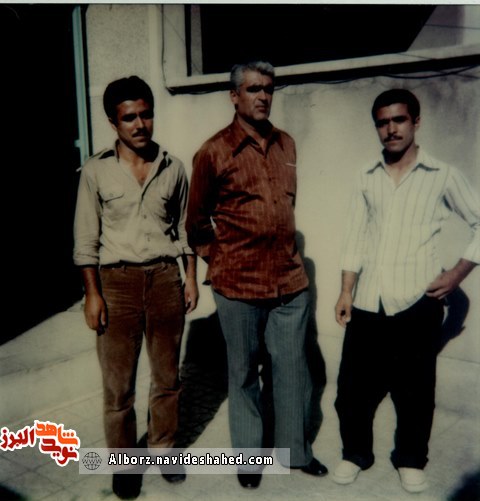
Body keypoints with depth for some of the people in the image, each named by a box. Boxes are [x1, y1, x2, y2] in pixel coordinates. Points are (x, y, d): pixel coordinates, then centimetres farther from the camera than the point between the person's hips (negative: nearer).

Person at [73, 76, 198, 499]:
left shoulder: (172, 167, 3)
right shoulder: (96, 171, -3)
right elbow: (86, 239, -1)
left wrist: (191, 278, 7)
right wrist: (92, 294, -6)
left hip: (165, 278, 2)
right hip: (118, 281, -2)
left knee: (167, 376, 13)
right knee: (118, 383, 6)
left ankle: (163, 448, 33)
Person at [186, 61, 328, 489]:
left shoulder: (287, 144, 8)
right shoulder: (215, 152, -7)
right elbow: (197, 221, 1)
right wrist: (220, 262, 2)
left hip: (290, 281, 4)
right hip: (239, 285, -4)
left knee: (293, 369, 13)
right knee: (244, 373, 11)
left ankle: (296, 450, 33)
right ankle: (248, 455, 31)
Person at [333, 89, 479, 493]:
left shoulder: (442, 176, 0)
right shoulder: (367, 178, 9)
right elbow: (356, 238, 10)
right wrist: (346, 292, 6)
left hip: (417, 302, -2)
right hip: (368, 303, 3)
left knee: (414, 390, 8)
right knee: (353, 386, 7)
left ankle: (411, 460, 30)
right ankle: (356, 453, 29)